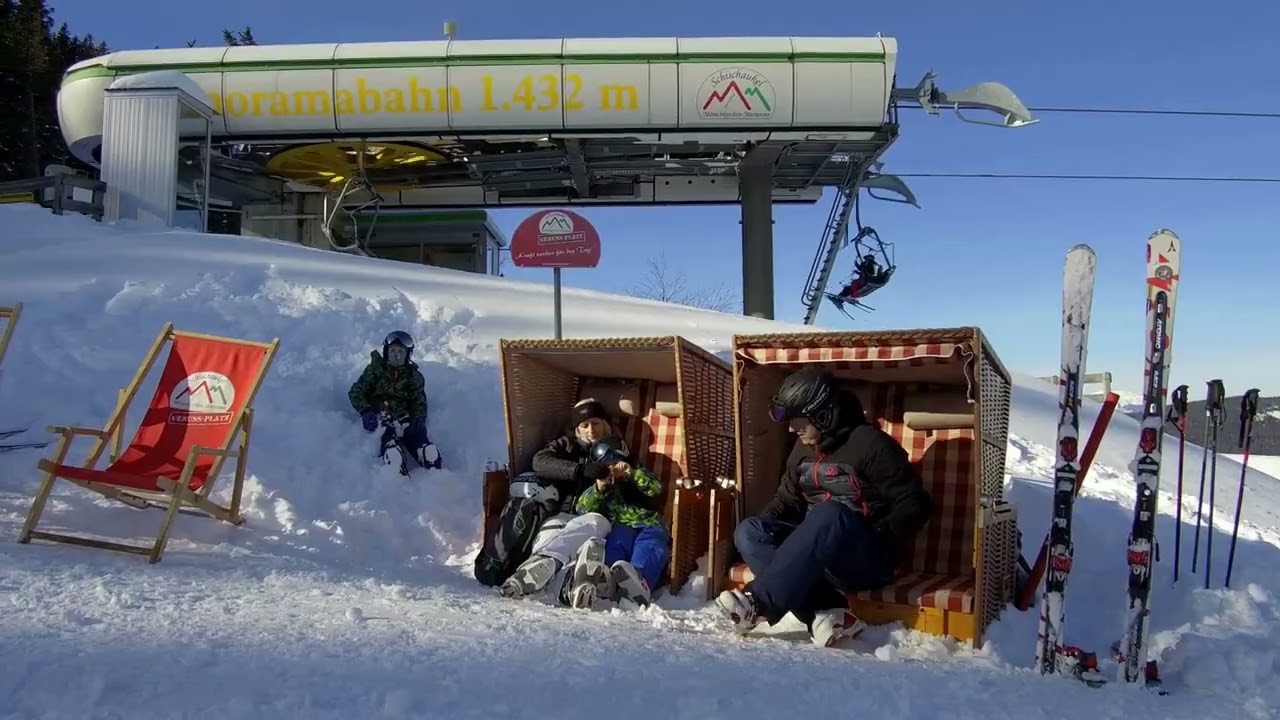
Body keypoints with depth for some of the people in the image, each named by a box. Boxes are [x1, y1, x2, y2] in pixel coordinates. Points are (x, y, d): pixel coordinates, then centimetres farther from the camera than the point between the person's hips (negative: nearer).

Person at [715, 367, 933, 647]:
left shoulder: (870, 444, -11)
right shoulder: (804, 449, 10)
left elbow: (913, 504, -11)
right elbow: (787, 499, 20)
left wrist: (878, 538, -22)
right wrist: (760, 527, 1)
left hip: (868, 558, -7)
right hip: (815, 544, 7)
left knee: (831, 514, -37)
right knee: (748, 531, -15)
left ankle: (760, 602, -38)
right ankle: (826, 612, -28)